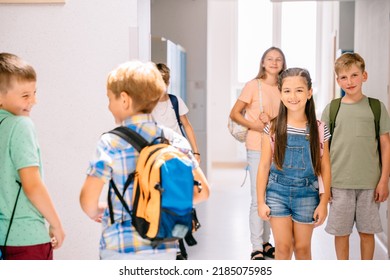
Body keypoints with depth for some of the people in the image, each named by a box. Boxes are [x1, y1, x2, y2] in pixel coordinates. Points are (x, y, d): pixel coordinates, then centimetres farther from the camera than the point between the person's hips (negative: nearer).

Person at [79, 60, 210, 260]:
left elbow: (88, 200, -15)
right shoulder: (174, 139, 0)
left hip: (121, 250, -3)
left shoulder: (111, 143, -11)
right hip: (166, 249, 4)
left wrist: (95, 212, 7)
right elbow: (202, 191, 3)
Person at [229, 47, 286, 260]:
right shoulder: (253, 85, -4)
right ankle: (256, 248, 5)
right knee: (258, 198, -4)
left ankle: (265, 243, 23)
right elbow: (234, 113, -4)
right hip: (257, 148, -5)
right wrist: (256, 125, -16)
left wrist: (272, 121, -10)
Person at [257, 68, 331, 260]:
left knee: (302, 247, 12)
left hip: (306, 193, 1)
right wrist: (261, 201, -2)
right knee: (283, 247, 4)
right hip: (278, 191, 0)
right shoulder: (273, 128, -5)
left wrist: (323, 203, -1)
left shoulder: (319, 129, -4)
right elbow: (264, 166, -2)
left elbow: (324, 168, 0)